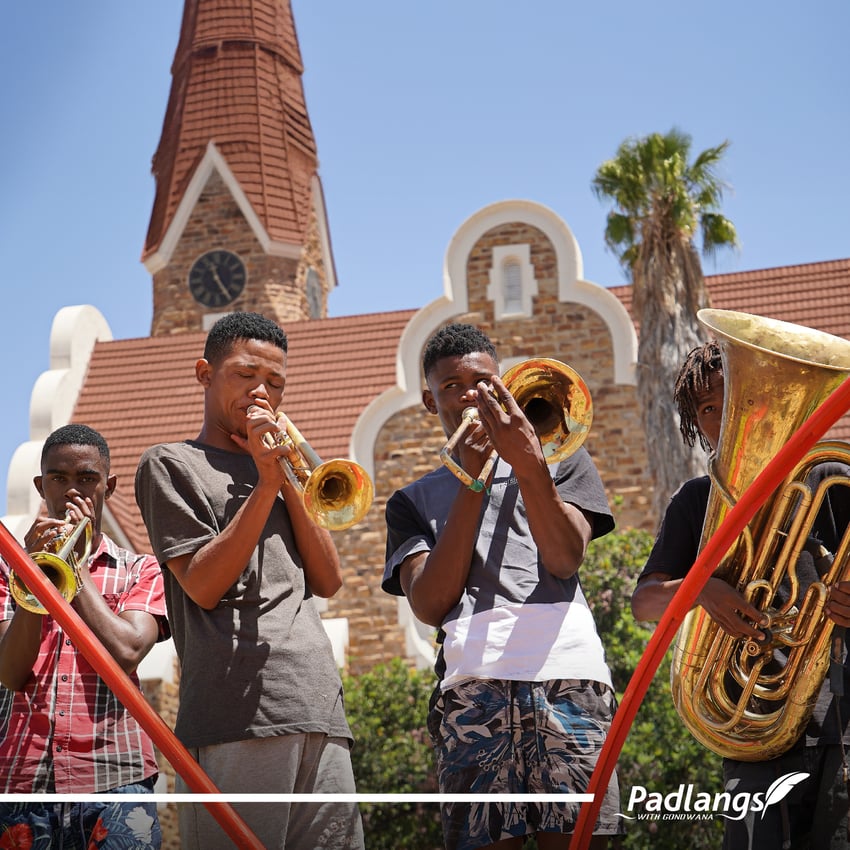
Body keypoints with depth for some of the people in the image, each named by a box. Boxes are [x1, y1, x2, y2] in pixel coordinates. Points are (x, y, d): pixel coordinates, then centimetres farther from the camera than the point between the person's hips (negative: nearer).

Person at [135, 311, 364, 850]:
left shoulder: (277, 464, 26)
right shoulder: (171, 464, 9)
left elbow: (328, 581, 14)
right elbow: (204, 586, -5)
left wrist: (288, 480, 6)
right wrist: (266, 483, -7)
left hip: (320, 706, 6)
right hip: (239, 711, -6)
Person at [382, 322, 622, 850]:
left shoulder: (563, 462, 22)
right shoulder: (415, 502, 21)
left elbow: (566, 558, 3)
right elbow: (431, 605, 4)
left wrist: (528, 466, -9)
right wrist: (471, 483, 3)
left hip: (568, 678, 0)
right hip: (473, 689, 1)